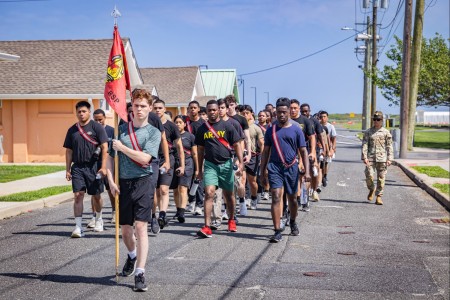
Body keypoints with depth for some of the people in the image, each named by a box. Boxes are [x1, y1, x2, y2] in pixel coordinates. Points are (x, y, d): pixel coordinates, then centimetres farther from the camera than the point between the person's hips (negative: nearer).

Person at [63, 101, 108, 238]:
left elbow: (104, 148, -6)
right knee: (78, 195, -7)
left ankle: (98, 220, 33)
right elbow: (69, 151, 13)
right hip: (77, 167, 3)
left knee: (96, 196, 9)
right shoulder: (72, 130, 10)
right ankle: (78, 227, -6)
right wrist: (68, 170, 8)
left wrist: (103, 167, -13)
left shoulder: (96, 127, -3)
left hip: (93, 166, -2)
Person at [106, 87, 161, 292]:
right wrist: (111, 180, -1)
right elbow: (110, 156, 11)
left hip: (143, 182, -3)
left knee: (140, 227, -12)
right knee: (125, 229, 14)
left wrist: (122, 147, -9)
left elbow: (144, 158, -13)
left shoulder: (154, 132, 0)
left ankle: (140, 273, -11)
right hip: (123, 183, 4)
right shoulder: (121, 129, 9)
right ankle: (132, 255, 44)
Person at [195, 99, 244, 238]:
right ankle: (207, 227, -17)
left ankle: (231, 220, 34)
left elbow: (236, 145, 2)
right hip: (210, 165, 0)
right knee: (209, 193, -14)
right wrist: (200, 170, 14)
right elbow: (200, 150, 14)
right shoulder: (202, 129, 7)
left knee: (228, 194, 12)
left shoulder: (227, 126, 1)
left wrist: (240, 162, -9)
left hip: (226, 164, 0)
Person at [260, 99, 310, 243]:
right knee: (276, 198, -12)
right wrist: (262, 172, 8)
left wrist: (307, 171, -8)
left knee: (292, 199, 14)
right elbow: (266, 151, 11)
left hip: (291, 168, 0)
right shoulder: (271, 130, 7)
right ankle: (277, 231, -12)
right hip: (274, 167, 0)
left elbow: (303, 151, 2)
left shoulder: (296, 130, 3)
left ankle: (293, 222, 40)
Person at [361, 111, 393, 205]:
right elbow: (364, 145, 2)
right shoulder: (368, 132, 6)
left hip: (382, 159, 0)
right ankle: (371, 190, 19)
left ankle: (379, 197, 10)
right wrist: (364, 157, -8)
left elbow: (389, 147, 6)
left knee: (381, 178, 1)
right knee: (369, 176, -10)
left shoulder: (386, 132, 6)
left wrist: (389, 159, -2)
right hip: (370, 158, 0)